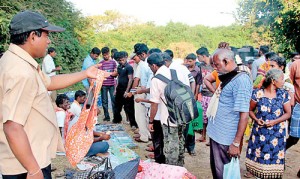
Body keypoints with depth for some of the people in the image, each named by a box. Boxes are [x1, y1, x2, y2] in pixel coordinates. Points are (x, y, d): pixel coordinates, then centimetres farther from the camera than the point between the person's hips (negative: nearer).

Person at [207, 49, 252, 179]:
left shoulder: (241, 80, -19)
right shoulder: (227, 78, 9)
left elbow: (244, 114, -23)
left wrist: (236, 143, -22)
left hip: (225, 138, -9)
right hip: (216, 134, 9)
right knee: (216, 168, 19)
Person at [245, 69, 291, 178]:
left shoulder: (284, 94, -4)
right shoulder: (257, 93, -8)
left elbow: (288, 113, 0)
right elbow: (250, 110, 1)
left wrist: (275, 121, -15)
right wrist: (256, 119, -17)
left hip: (276, 132, 1)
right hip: (259, 130, 0)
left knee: (274, 154, 4)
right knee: (256, 152, 6)